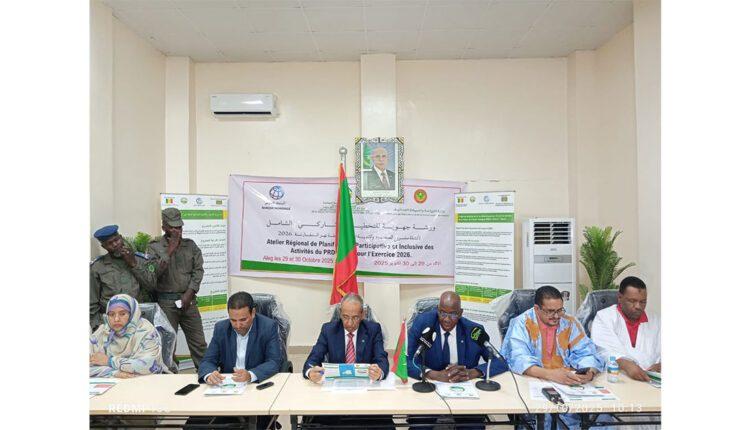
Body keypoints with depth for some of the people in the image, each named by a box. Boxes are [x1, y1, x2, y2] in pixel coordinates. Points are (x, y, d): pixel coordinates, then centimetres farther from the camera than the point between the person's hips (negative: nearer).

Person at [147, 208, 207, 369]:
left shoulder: (190, 245, 8)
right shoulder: (154, 246, 1)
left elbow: (198, 270, 2)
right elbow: (154, 272, -12)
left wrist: (189, 293, -7)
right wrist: (170, 250, -13)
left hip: (188, 299, 2)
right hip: (165, 301, -2)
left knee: (199, 342, 5)